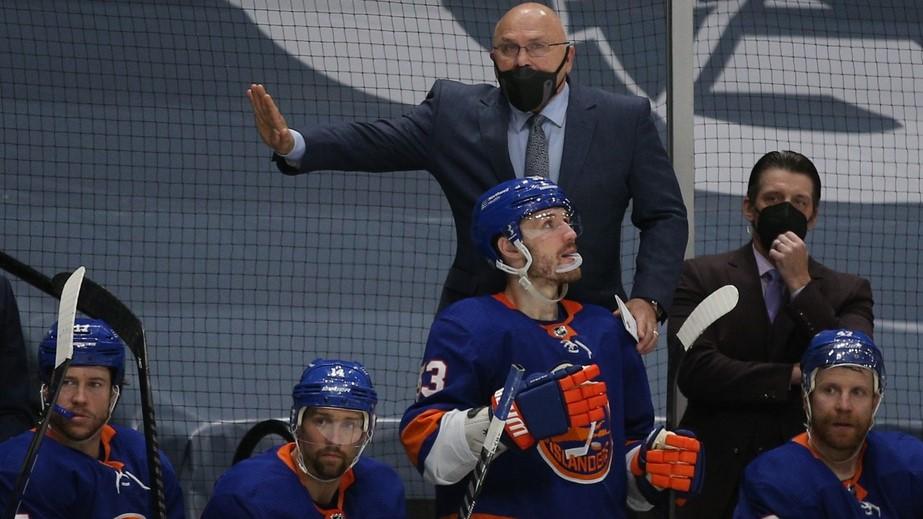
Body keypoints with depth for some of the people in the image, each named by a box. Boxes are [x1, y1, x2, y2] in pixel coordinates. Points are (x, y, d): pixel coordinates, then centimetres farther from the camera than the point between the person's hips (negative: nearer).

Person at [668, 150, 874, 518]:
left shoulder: (847, 292, 6)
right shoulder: (701, 277, 2)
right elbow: (694, 371, -12)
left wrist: (801, 285, -10)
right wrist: (796, 376, -10)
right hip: (717, 480, -1)